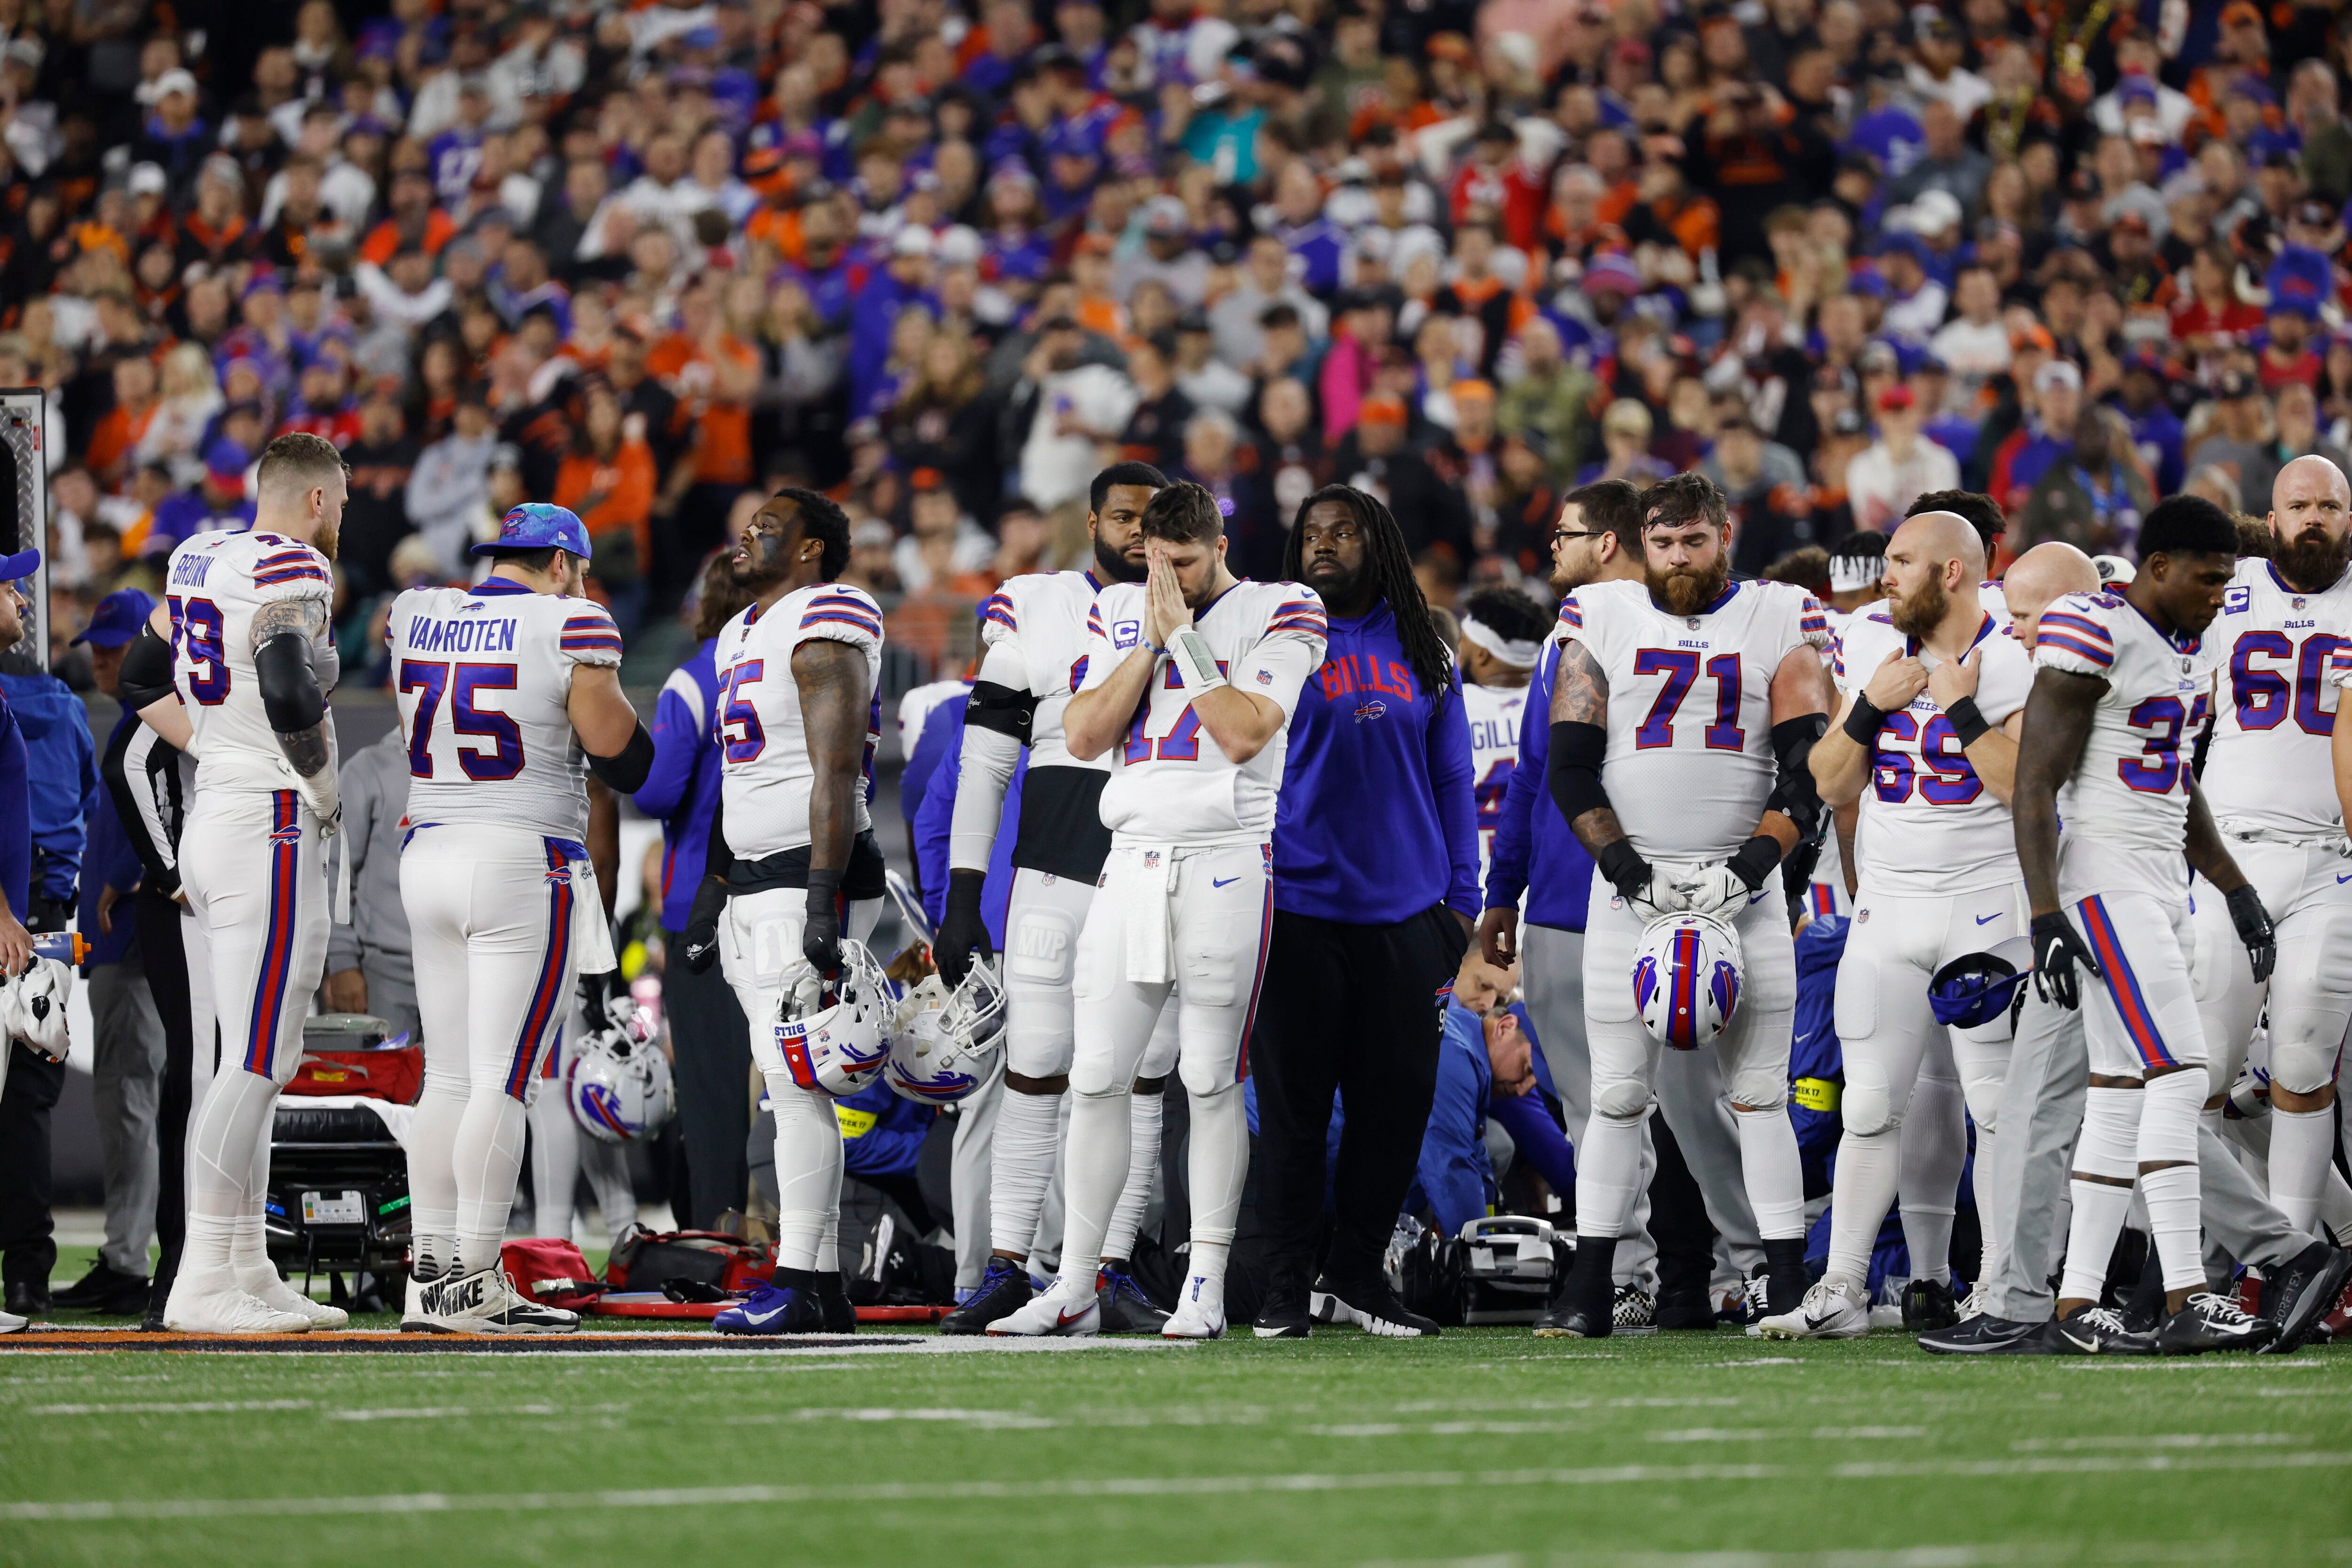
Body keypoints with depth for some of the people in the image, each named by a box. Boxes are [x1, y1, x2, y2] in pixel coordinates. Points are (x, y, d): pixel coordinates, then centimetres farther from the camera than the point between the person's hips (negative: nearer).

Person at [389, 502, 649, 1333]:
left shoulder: (415, 617, 7)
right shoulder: (569, 628, -9)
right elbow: (623, 758, -6)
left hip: (429, 856, 6)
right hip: (524, 866, -6)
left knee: (448, 1077, 11)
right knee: (502, 1082, -5)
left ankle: (429, 1275, 10)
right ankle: (475, 1286, -7)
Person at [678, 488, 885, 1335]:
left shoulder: (824, 627, -11)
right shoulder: (743, 636, 19)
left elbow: (836, 771, -18)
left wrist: (822, 898, -24)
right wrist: (710, 895, 25)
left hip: (811, 877, -10)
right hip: (753, 881, 10)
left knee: (798, 1081, -12)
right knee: (793, 1086, 8)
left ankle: (798, 1288, -13)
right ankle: (826, 1286, 10)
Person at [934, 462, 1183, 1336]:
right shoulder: (1035, 612, 5)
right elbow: (984, 762, 5)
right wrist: (962, 898, 0)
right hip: (1054, 870, -1)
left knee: (1142, 1081, 2)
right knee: (1034, 1073, -1)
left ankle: (1111, 1272, 7)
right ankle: (1007, 1270, 4)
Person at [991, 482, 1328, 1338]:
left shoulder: (1276, 614, -1)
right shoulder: (1118, 612, 13)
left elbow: (1245, 736, -14)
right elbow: (1084, 738, 2)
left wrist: (1183, 633, -10)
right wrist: (1152, 641, -4)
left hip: (1225, 867, -4)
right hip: (1133, 863, 4)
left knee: (1211, 1078, -3)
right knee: (1098, 1076, 1)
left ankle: (1205, 1289, 1)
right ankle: (1074, 1290, 4)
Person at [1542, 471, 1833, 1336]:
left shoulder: (1780, 620, 3)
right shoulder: (1602, 618, 5)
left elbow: (1807, 768, -2)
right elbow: (1571, 769, 2)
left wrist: (1750, 868, -14)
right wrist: (1630, 872, -9)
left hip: (1743, 885, 0)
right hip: (1631, 886, 1)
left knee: (1760, 1092, -3)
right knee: (1618, 1093, 0)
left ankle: (1788, 1289, -1)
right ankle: (1588, 1292, 4)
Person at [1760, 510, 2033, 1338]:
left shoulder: (2016, 658, -7)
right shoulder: (1874, 644, 8)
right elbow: (1832, 787, 9)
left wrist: (1962, 709, -17)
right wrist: (1870, 706, -5)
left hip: (1987, 903, -4)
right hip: (1888, 905, 4)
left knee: (2000, 1101, -4)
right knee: (1872, 1105, 2)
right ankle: (1841, 1291, 4)